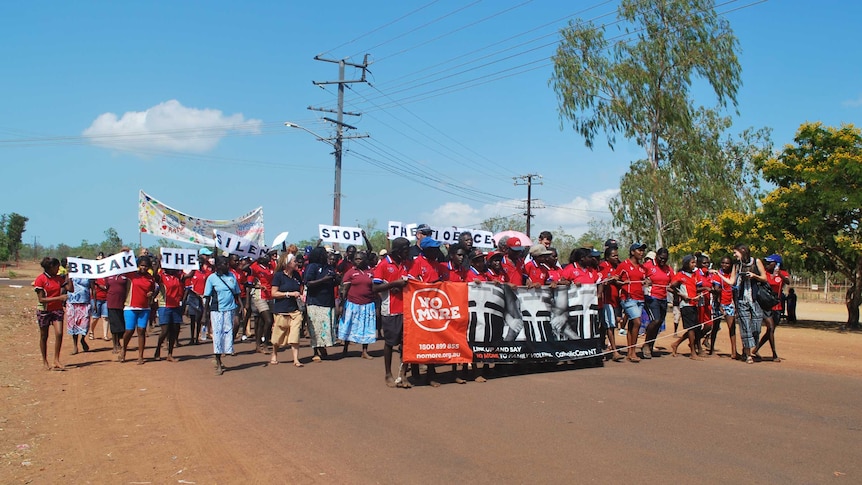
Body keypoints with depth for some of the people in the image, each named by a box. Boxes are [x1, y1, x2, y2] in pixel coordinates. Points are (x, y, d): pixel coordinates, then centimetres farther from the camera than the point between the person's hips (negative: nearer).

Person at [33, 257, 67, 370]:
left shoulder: (59, 278, 4)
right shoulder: (40, 279, -11)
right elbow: (41, 299, -15)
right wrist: (59, 298, -23)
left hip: (57, 309, 3)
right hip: (44, 311, -3)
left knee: (59, 333, -12)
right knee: (44, 336, 8)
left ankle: (56, 360, -3)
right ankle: (45, 361, 21)